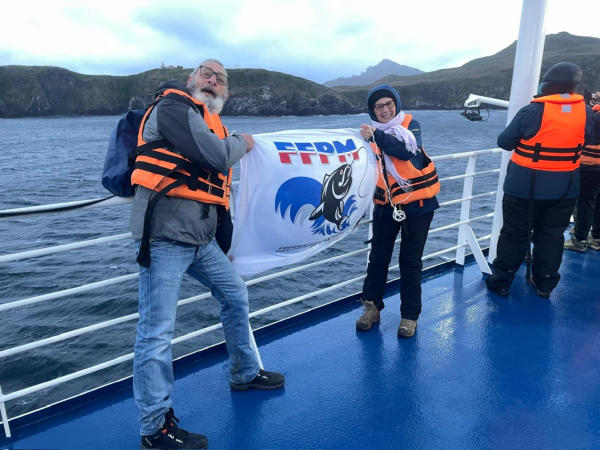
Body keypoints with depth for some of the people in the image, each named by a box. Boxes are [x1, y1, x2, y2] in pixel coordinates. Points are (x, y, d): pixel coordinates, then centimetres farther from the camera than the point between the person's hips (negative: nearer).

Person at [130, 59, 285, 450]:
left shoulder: (211, 125, 21)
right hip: (165, 234, -9)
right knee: (157, 331, -5)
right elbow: (214, 156, -18)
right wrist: (241, 142, 3)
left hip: (201, 237, 9)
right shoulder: (173, 106, -5)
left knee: (236, 296, 19)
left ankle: (245, 373, 39)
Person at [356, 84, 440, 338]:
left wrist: (377, 136, -34)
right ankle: (372, 306, 23)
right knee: (378, 257, 6)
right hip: (386, 205, 3)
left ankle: (410, 315, 17)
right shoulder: (371, 134, 6)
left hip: (416, 204, -3)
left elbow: (406, 151, -24)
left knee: (410, 261, 3)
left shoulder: (410, 125, -3)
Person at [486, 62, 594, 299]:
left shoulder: (532, 111, -16)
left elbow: (504, 142, -9)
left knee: (515, 234, 7)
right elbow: (583, 139, 14)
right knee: (552, 235, 15)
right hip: (565, 187, 4)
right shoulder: (585, 111, -2)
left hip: (526, 185, -4)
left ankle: (501, 281, 15)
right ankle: (544, 283, 25)